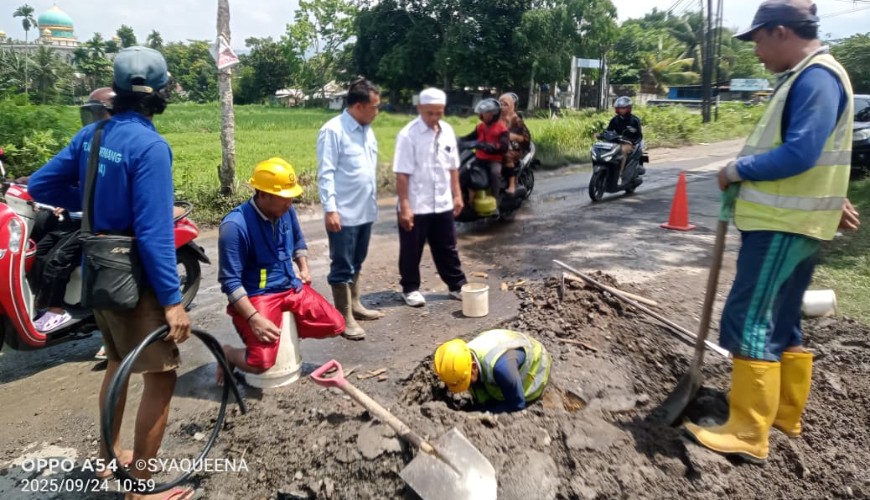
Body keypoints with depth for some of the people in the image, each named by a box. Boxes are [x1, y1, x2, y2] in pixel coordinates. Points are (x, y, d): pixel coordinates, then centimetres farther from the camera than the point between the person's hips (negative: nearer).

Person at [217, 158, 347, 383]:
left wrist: (304, 269, 7)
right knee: (261, 362, -22)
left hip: (292, 288, 7)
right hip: (256, 296, -6)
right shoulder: (235, 225, -22)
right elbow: (230, 282, -20)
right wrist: (254, 318, -26)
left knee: (336, 325, -1)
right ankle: (227, 353, 13)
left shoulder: (286, 211, -1)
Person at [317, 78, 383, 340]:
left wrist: (373, 201, 16)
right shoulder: (333, 131, -13)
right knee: (342, 267, 2)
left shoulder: (367, 130, 11)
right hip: (344, 213, -8)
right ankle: (345, 318, 10)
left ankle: (354, 305, 32)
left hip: (366, 211, 8)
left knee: (356, 264, 19)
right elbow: (325, 174, -16)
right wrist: (330, 209, -20)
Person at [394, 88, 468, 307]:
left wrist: (457, 195, 12)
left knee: (447, 248, 16)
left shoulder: (448, 131, 5)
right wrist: (405, 206, -18)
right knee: (411, 251, 9)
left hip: (443, 204, 5)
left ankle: (457, 285, 29)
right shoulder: (408, 135, -14)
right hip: (415, 206, -5)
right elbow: (402, 174, -16)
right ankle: (410, 289, 25)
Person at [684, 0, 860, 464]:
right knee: (781, 324, 16)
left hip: (783, 226, -11)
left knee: (748, 324, -8)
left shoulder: (817, 78, -15)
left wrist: (738, 169, -14)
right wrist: (832, 200, 28)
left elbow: (799, 153, -25)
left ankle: (748, 435, 0)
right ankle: (785, 414, 29)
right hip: (784, 221, 11)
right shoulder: (806, 77, 18)